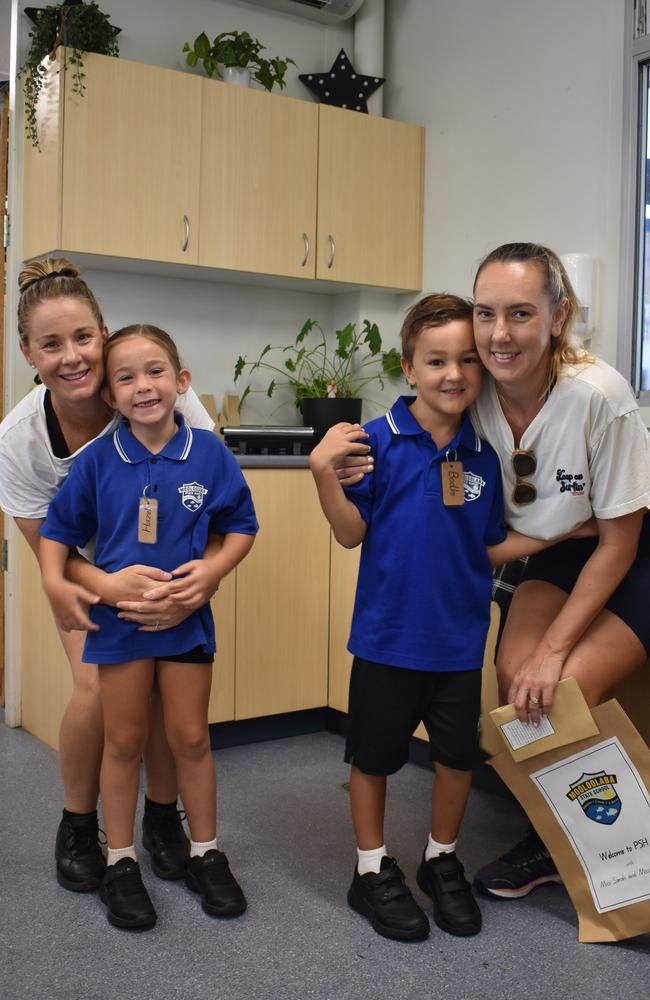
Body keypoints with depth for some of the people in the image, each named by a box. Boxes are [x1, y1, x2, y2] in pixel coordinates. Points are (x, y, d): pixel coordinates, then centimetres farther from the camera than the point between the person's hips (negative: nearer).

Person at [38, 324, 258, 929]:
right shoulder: (96, 460, -8)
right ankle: (120, 863, 27)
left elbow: (241, 526, -1)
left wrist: (214, 567, -16)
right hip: (117, 615, 0)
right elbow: (58, 529, 1)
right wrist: (55, 584, -13)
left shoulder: (208, 453, -8)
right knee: (124, 741, 12)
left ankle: (205, 854, 30)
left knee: (190, 738, 12)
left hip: (186, 615, 0)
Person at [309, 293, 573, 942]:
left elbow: (491, 548, 8)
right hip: (388, 633, -3)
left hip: (460, 638, 4)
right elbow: (352, 533, -9)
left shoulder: (483, 456, 2)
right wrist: (324, 473, -23)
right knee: (374, 755, 11)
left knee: (458, 753, 15)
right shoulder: (378, 440, -10)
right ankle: (372, 871, 31)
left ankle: (441, 862, 38)